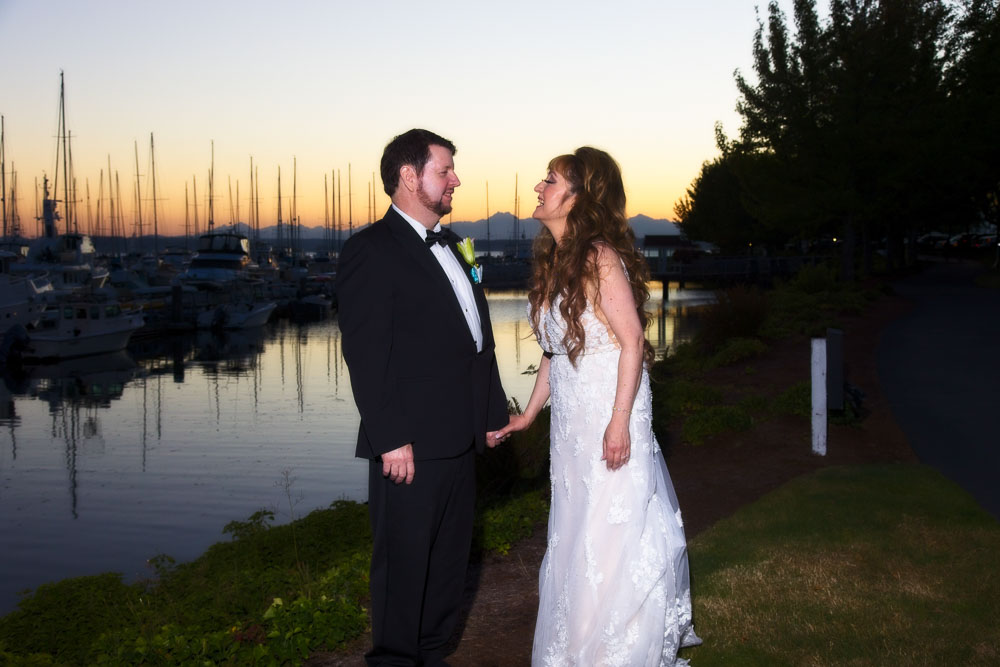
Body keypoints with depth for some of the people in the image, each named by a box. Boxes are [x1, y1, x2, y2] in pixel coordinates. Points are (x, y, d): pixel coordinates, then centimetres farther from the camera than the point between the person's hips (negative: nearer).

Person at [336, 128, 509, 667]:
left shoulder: (450, 245, 16)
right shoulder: (370, 251, -10)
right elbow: (365, 354, -16)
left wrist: (492, 411, 16)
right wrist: (391, 439, -20)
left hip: (460, 439, 8)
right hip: (411, 445, -8)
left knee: (450, 556, 17)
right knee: (404, 561, 3)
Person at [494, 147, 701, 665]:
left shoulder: (601, 258, -15)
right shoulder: (554, 261, 10)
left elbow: (632, 342, -18)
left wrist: (620, 423, -22)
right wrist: (528, 414, 16)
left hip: (610, 416, -8)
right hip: (570, 419, 8)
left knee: (612, 535, 0)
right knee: (575, 534, 15)